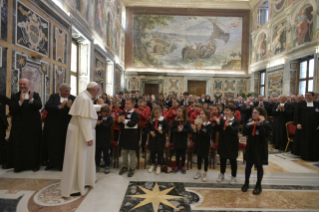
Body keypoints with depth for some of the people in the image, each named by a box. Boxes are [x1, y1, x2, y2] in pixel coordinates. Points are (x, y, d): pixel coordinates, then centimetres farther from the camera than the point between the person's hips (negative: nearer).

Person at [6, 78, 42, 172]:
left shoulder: (35, 95, 6)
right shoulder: (15, 96, 6)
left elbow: (39, 106, -10)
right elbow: (11, 110, -7)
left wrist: (31, 99, -26)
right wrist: (21, 101, -18)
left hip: (33, 125, 0)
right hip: (19, 126, 1)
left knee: (33, 145, 4)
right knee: (19, 145, 2)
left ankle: (34, 164, 16)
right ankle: (19, 165, 15)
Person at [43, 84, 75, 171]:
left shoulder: (73, 98, 2)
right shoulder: (53, 96, 4)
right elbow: (47, 107, -10)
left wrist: (70, 106, -28)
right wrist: (59, 106, -22)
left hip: (66, 126, -1)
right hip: (53, 125, 1)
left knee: (64, 145, 2)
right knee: (52, 145, 10)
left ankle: (63, 164, 17)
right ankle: (52, 163, 28)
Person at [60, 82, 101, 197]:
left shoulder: (85, 96, 6)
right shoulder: (85, 99, -24)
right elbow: (84, 120, -29)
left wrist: (100, 106, 40)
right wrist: (89, 138, -27)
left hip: (80, 131, 10)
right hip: (80, 133, -10)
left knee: (83, 157, 21)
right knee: (77, 159, 0)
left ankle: (81, 181, 37)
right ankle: (73, 189, 13)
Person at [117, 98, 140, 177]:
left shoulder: (135, 114, -11)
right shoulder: (122, 113, 6)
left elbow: (132, 123, -24)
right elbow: (117, 122, 3)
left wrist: (124, 121, -32)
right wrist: (119, 120, -19)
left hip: (132, 136, -6)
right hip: (124, 134, 6)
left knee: (132, 152, 4)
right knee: (124, 151, 17)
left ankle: (132, 168, 17)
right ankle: (124, 166, 32)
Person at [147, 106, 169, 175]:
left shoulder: (164, 120, -7)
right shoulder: (150, 120, 2)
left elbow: (167, 129, -5)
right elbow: (148, 128, 8)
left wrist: (162, 131, -24)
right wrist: (150, 132, -12)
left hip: (161, 138, -2)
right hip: (152, 138, 3)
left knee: (160, 152, 5)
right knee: (152, 151, 12)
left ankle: (159, 166, 21)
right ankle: (153, 165, 30)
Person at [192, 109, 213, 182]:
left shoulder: (209, 125, -14)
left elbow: (207, 135, -25)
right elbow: (196, 134, 6)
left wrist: (200, 129, -32)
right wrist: (194, 129, -14)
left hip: (205, 144, -5)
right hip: (198, 143, 5)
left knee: (205, 158, 8)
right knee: (199, 157, 15)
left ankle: (205, 174, 21)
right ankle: (199, 172, 31)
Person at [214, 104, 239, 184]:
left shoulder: (236, 121, -13)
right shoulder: (221, 119, -2)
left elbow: (235, 131, -27)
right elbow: (217, 129, -3)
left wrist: (228, 125, -37)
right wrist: (218, 123, -20)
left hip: (232, 144, -3)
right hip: (223, 142, 4)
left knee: (233, 160, 11)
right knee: (222, 159, 17)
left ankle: (233, 176, 28)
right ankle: (222, 174, 36)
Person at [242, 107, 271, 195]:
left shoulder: (266, 124, -10)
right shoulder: (250, 122, 2)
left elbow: (265, 134, -26)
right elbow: (244, 133, -4)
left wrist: (261, 123, -27)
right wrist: (248, 125, -19)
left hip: (260, 149, -4)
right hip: (250, 148, 4)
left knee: (259, 167, 10)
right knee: (248, 166, 13)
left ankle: (258, 185, 25)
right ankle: (246, 183, 28)